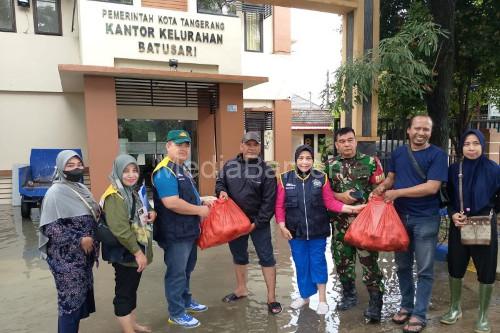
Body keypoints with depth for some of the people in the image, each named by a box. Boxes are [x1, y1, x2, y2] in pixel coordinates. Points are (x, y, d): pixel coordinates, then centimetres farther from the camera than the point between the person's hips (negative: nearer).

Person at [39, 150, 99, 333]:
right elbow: (49, 227, -21)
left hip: (83, 255, 8)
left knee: (81, 297, 16)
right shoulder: (56, 192, -15)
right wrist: (79, 240, -20)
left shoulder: (80, 188, 9)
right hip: (66, 258, -8)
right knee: (71, 301, 1)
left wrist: (92, 238, 8)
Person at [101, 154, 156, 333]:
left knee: (132, 289, 21)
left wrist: (149, 215, 4)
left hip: (136, 251, 9)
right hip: (125, 253, -9)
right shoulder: (114, 196, -19)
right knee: (124, 293, 4)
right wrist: (137, 252, -23)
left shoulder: (132, 192, 12)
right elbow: (120, 229, -27)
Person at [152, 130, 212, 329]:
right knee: (176, 273, 4)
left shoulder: (182, 169, 12)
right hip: (175, 233, -10)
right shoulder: (165, 172, -21)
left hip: (188, 230, 10)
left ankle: (186, 301, 40)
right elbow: (172, 203, -31)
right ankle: (176, 314, 19)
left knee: (187, 269, 23)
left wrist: (201, 202, 8)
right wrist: (200, 210, -20)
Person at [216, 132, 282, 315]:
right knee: (238, 256, 19)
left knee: (266, 257, 1)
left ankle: (271, 297, 14)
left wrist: (257, 222, -14)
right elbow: (220, 182, 13)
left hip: (258, 221, -3)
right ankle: (241, 289, 39)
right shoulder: (229, 165, -1)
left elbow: (269, 200, -11)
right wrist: (221, 191, -12)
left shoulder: (266, 170, -10)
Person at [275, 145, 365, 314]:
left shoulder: (321, 178, -3)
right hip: (295, 230, 1)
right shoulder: (285, 179, -4)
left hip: (317, 230, -1)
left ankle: (322, 300, 24)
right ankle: (304, 296, 34)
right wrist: (282, 227, -7)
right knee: (301, 264, 13)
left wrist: (352, 209, -14)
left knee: (318, 262, 8)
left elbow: (330, 202, -4)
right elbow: (280, 206, -1)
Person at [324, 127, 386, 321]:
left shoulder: (370, 162, -1)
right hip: (340, 222, 3)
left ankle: (375, 301, 11)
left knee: (369, 260, -3)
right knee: (342, 260, 12)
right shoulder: (330, 165, 6)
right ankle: (349, 295, 30)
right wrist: (340, 196, -10)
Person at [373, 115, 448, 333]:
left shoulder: (437, 155, -10)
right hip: (399, 216, 5)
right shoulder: (398, 153, 5)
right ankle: (406, 306, 32)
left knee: (424, 270, 5)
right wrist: (382, 187, -9)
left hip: (425, 219, -4)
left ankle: (419, 315, 18)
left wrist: (397, 193, -20)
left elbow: (432, 187, -19)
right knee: (402, 265, 15)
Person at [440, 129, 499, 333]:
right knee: (455, 267, 11)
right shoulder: (454, 170, -1)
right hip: (458, 225, 2)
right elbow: (448, 198, 5)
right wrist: (453, 214, -10)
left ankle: (483, 316, 25)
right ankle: (454, 308, 31)